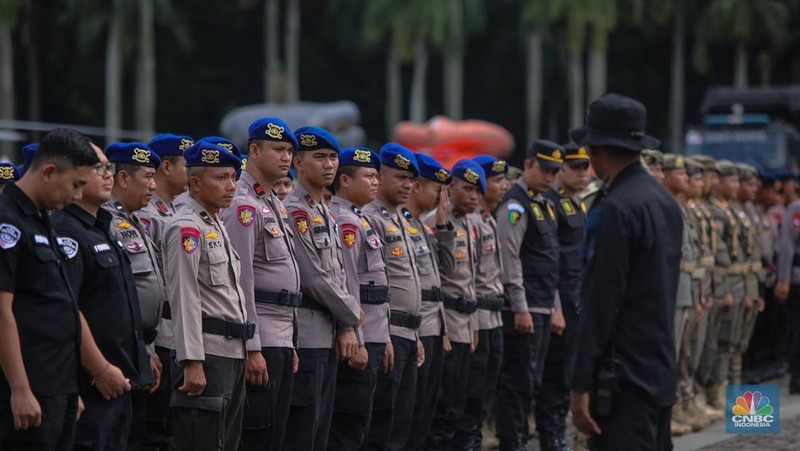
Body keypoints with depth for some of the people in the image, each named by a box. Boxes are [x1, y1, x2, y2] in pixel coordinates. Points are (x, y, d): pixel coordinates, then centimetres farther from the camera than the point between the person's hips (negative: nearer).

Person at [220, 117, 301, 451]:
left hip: (281, 339, 9)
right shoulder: (243, 205, -12)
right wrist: (252, 348, -21)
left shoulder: (275, 205, 19)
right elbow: (241, 281, -18)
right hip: (259, 340, -9)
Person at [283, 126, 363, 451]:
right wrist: (352, 314, -5)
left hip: (329, 338, 9)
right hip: (306, 336, -9)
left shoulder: (326, 214, 17)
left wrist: (346, 327, 4)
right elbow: (312, 277, -17)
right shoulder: (294, 211, -12)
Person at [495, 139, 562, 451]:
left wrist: (554, 305, 19)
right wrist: (520, 309, -20)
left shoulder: (544, 204, 17)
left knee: (531, 380, 14)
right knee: (518, 380, -6)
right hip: (524, 309, -9)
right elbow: (510, 260, -17)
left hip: (543, 308, 9)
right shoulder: (516, 205, -12)